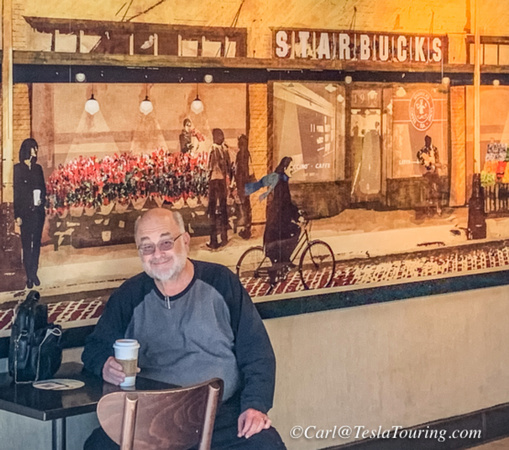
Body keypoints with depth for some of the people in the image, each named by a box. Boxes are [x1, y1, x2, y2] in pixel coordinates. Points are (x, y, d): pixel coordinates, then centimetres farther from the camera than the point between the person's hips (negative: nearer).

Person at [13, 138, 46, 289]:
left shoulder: (38, 168, 9)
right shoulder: (18, 168, -4)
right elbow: (16, 192, -6)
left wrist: (42, 200, -7)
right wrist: (17, 214, -11)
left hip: (38, 211, 4)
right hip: (26, 212, -4)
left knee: (37, 242, 7)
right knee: (26, 244, 0)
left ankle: (34, 273, 15)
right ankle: (29, 276, 4)